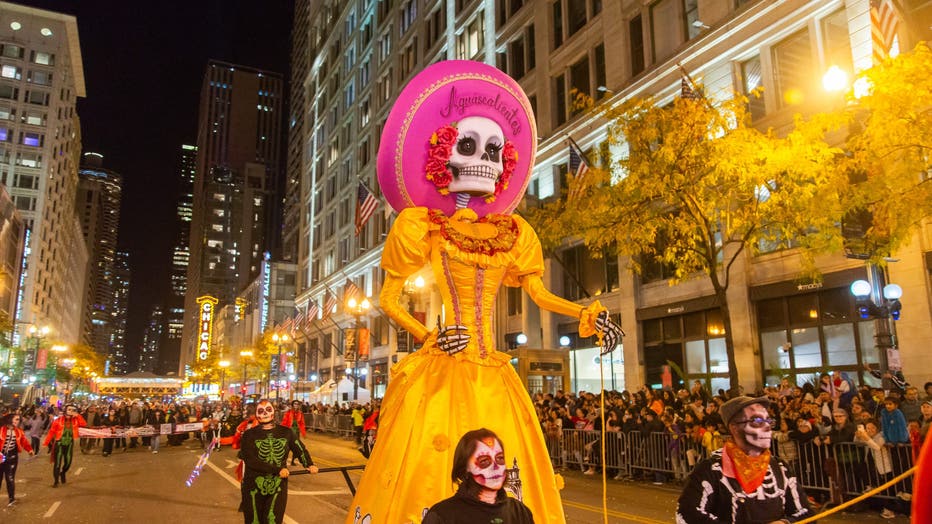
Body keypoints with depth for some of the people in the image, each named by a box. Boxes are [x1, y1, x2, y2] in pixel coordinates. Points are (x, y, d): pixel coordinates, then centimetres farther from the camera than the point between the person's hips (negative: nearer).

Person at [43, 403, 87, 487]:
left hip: (69, 444, 3)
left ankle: (63, 473, 37)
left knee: (68, 462, 6)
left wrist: (78, 416, -16)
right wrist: (46, 442, -8)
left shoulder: (75, 420, 1)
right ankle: (56, 481, 6)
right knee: (57, 463, -3)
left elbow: (84, 425, -12)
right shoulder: (58, 420, -8)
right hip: (59, 443, -3)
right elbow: (51, 432, -6)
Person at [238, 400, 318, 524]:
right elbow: (251, 460, -14)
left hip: (278, 487, 1)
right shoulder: (249, 435, -4)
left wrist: (309, 464, -9)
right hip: (254, 487, -1)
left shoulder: (286, 432, 4)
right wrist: (277, 470, -20)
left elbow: (300, 449, 10)